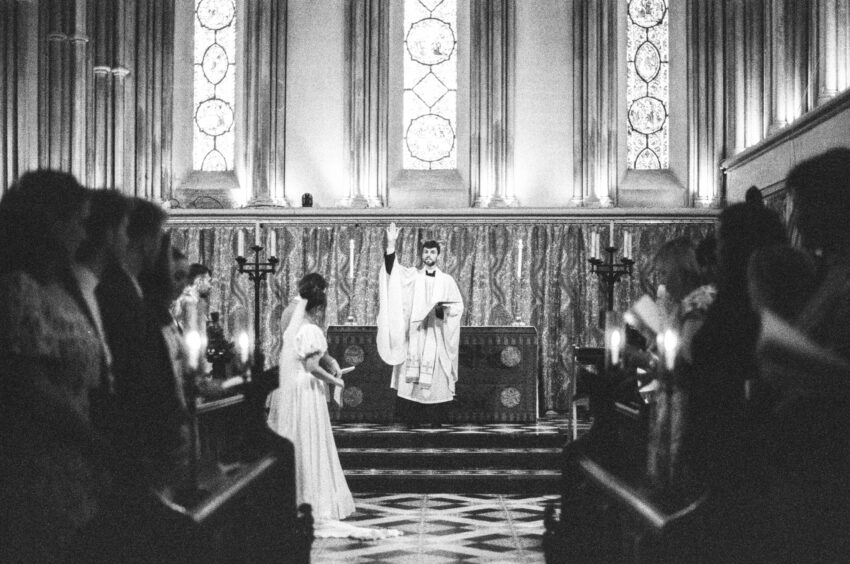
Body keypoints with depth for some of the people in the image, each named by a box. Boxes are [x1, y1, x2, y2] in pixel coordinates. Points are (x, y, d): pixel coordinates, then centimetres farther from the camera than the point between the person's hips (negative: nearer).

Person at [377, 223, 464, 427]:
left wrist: (444, 309, -13)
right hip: (414, 333, 1)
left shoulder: (447, 280, 7)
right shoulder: (412, 275, 7)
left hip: (436, 335, 0)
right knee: (412, 376, -4)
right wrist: (391, 244, -19)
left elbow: (458, 306, 7)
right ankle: (411, 417, 3)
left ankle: (435, 418, 3)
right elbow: (390, 268, -8)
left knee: (435, 377, -3)